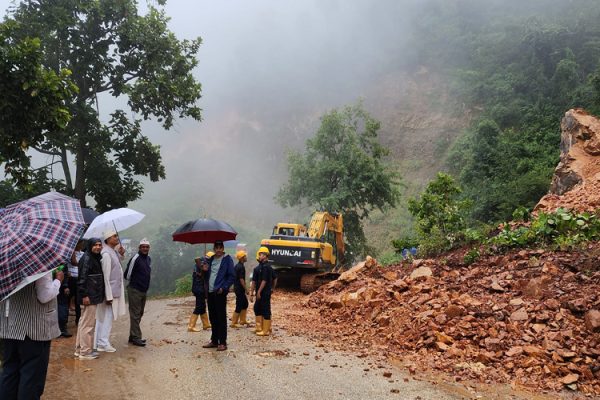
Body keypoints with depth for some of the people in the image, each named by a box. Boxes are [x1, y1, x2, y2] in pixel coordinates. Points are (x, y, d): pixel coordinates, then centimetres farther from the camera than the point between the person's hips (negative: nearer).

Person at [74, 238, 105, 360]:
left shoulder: (95, 258, 15)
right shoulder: (86, 259, -14)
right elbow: (82, 278, -19)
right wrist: (84, 295, -22)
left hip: (93, 295, 10)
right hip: (89, 297, -10)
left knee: (83, 322, 16)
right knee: (88, 324, -3)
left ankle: (79, 349, 25)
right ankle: (85, 352, 4)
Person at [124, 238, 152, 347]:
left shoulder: (149, 259, 10)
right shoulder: (135, 259, -15)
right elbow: (127, 275, -10)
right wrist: (134, 282, 4)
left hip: (144, 291, 8)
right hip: (135, 290, -8)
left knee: (139, 314, 13)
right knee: (135, 314, -3)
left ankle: (132, 336, 23)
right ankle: (136, 338, 1)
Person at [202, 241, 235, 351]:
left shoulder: (227, 259, -4)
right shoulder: (211, 260, 14)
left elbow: (232, 276, -7)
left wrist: (223, 288, -15)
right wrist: (205, 270, -2)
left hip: (220, 293, -6)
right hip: (210, 292, 6)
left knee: (221, 318, -4)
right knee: (213, 318, 12)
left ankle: (222, 342, 1)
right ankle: (214, 340, 22)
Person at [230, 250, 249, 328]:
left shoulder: (236, 266, 11)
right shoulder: (241, 267, -18)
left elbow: (234, 277, 17)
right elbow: (241, 279, -21)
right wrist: (246, 289, -14)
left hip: (237, 287, 10)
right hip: (240, 289, -10)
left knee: (245, 303, 19)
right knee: (239, 306, -3)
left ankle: (242, 320, 25)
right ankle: (234, 323, 2)